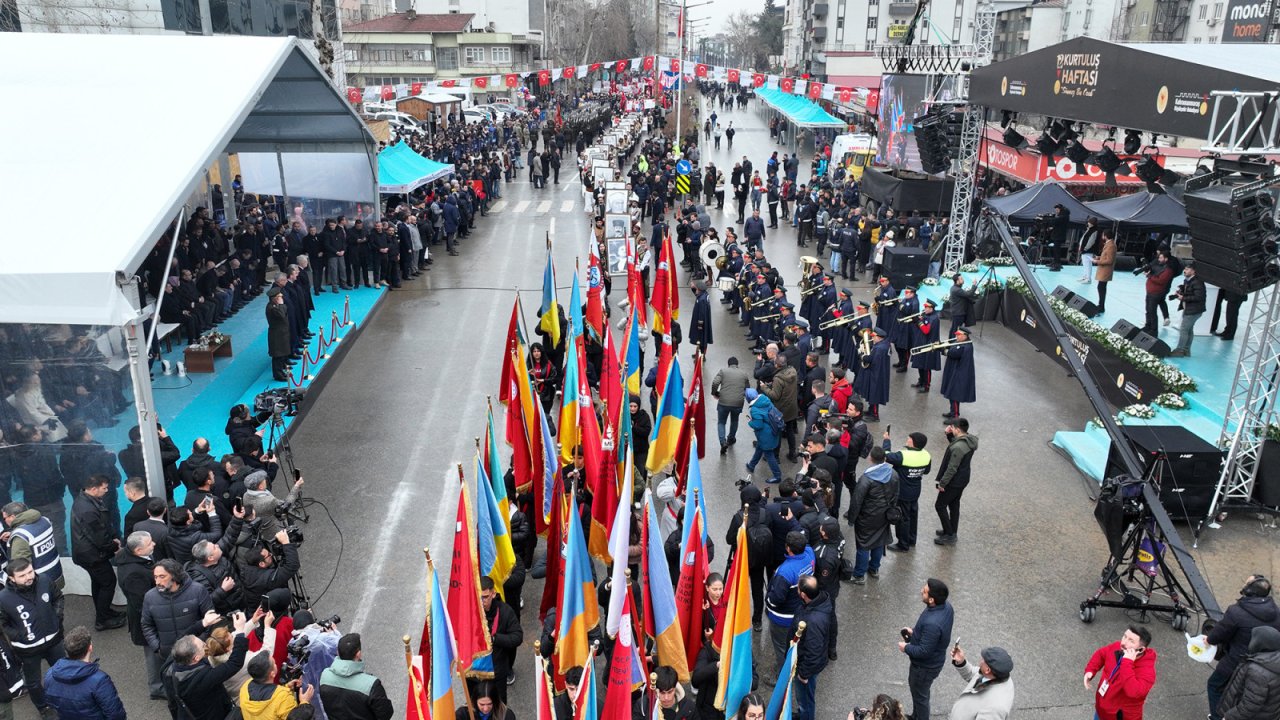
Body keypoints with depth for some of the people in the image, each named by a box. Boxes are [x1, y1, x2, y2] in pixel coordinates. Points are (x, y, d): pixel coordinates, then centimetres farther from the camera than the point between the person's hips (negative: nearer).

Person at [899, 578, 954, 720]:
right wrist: (914, 631, 5)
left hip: (925, 666, -9)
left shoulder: (932, 623, -41)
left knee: (920, 694, 17)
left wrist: (906, 647, -14)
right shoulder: (946, 607, -13)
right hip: (934, 659, 9)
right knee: (917, 688, 31)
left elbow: (924, 651, -30)